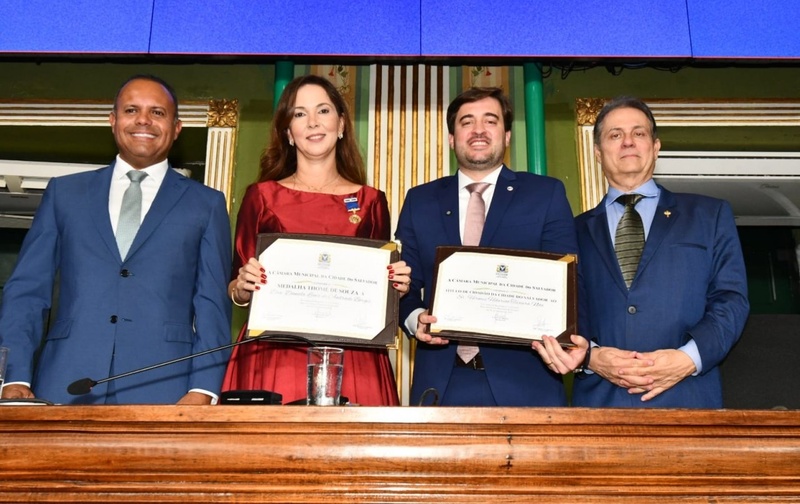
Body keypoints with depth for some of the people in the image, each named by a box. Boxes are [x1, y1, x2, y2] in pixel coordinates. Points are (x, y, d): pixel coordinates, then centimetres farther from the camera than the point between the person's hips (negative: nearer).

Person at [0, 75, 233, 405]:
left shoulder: (206, 205, 10)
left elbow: (213, 306, 4)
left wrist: (202, 391, -8)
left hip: (161, 389, -1)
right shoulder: (64, 193, 14)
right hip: (64, 389, 1)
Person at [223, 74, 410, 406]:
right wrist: (243, 286, -13)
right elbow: (236, 290, 8)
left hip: (353, 361, 1)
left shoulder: (371, 202, 8)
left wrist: (397, 286, -6)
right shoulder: (262, 197, 6)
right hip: (272, 359, 0)